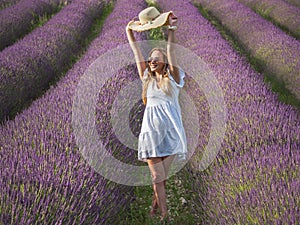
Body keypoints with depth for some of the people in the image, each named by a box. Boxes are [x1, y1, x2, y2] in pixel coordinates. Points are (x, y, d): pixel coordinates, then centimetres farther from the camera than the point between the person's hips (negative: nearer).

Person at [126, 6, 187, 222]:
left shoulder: (172, 78, 3)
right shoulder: (147, 79, 10)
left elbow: (171, 51, -7)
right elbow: (137, 52, 10)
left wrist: (172, 29, -17)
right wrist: (130, 32, 9)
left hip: (170, 131, -1)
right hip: (151, 130, 2)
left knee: (162, 176, 2)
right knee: (158, 176, -2)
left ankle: (155, 208, 15)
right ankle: (164, 215, 1)